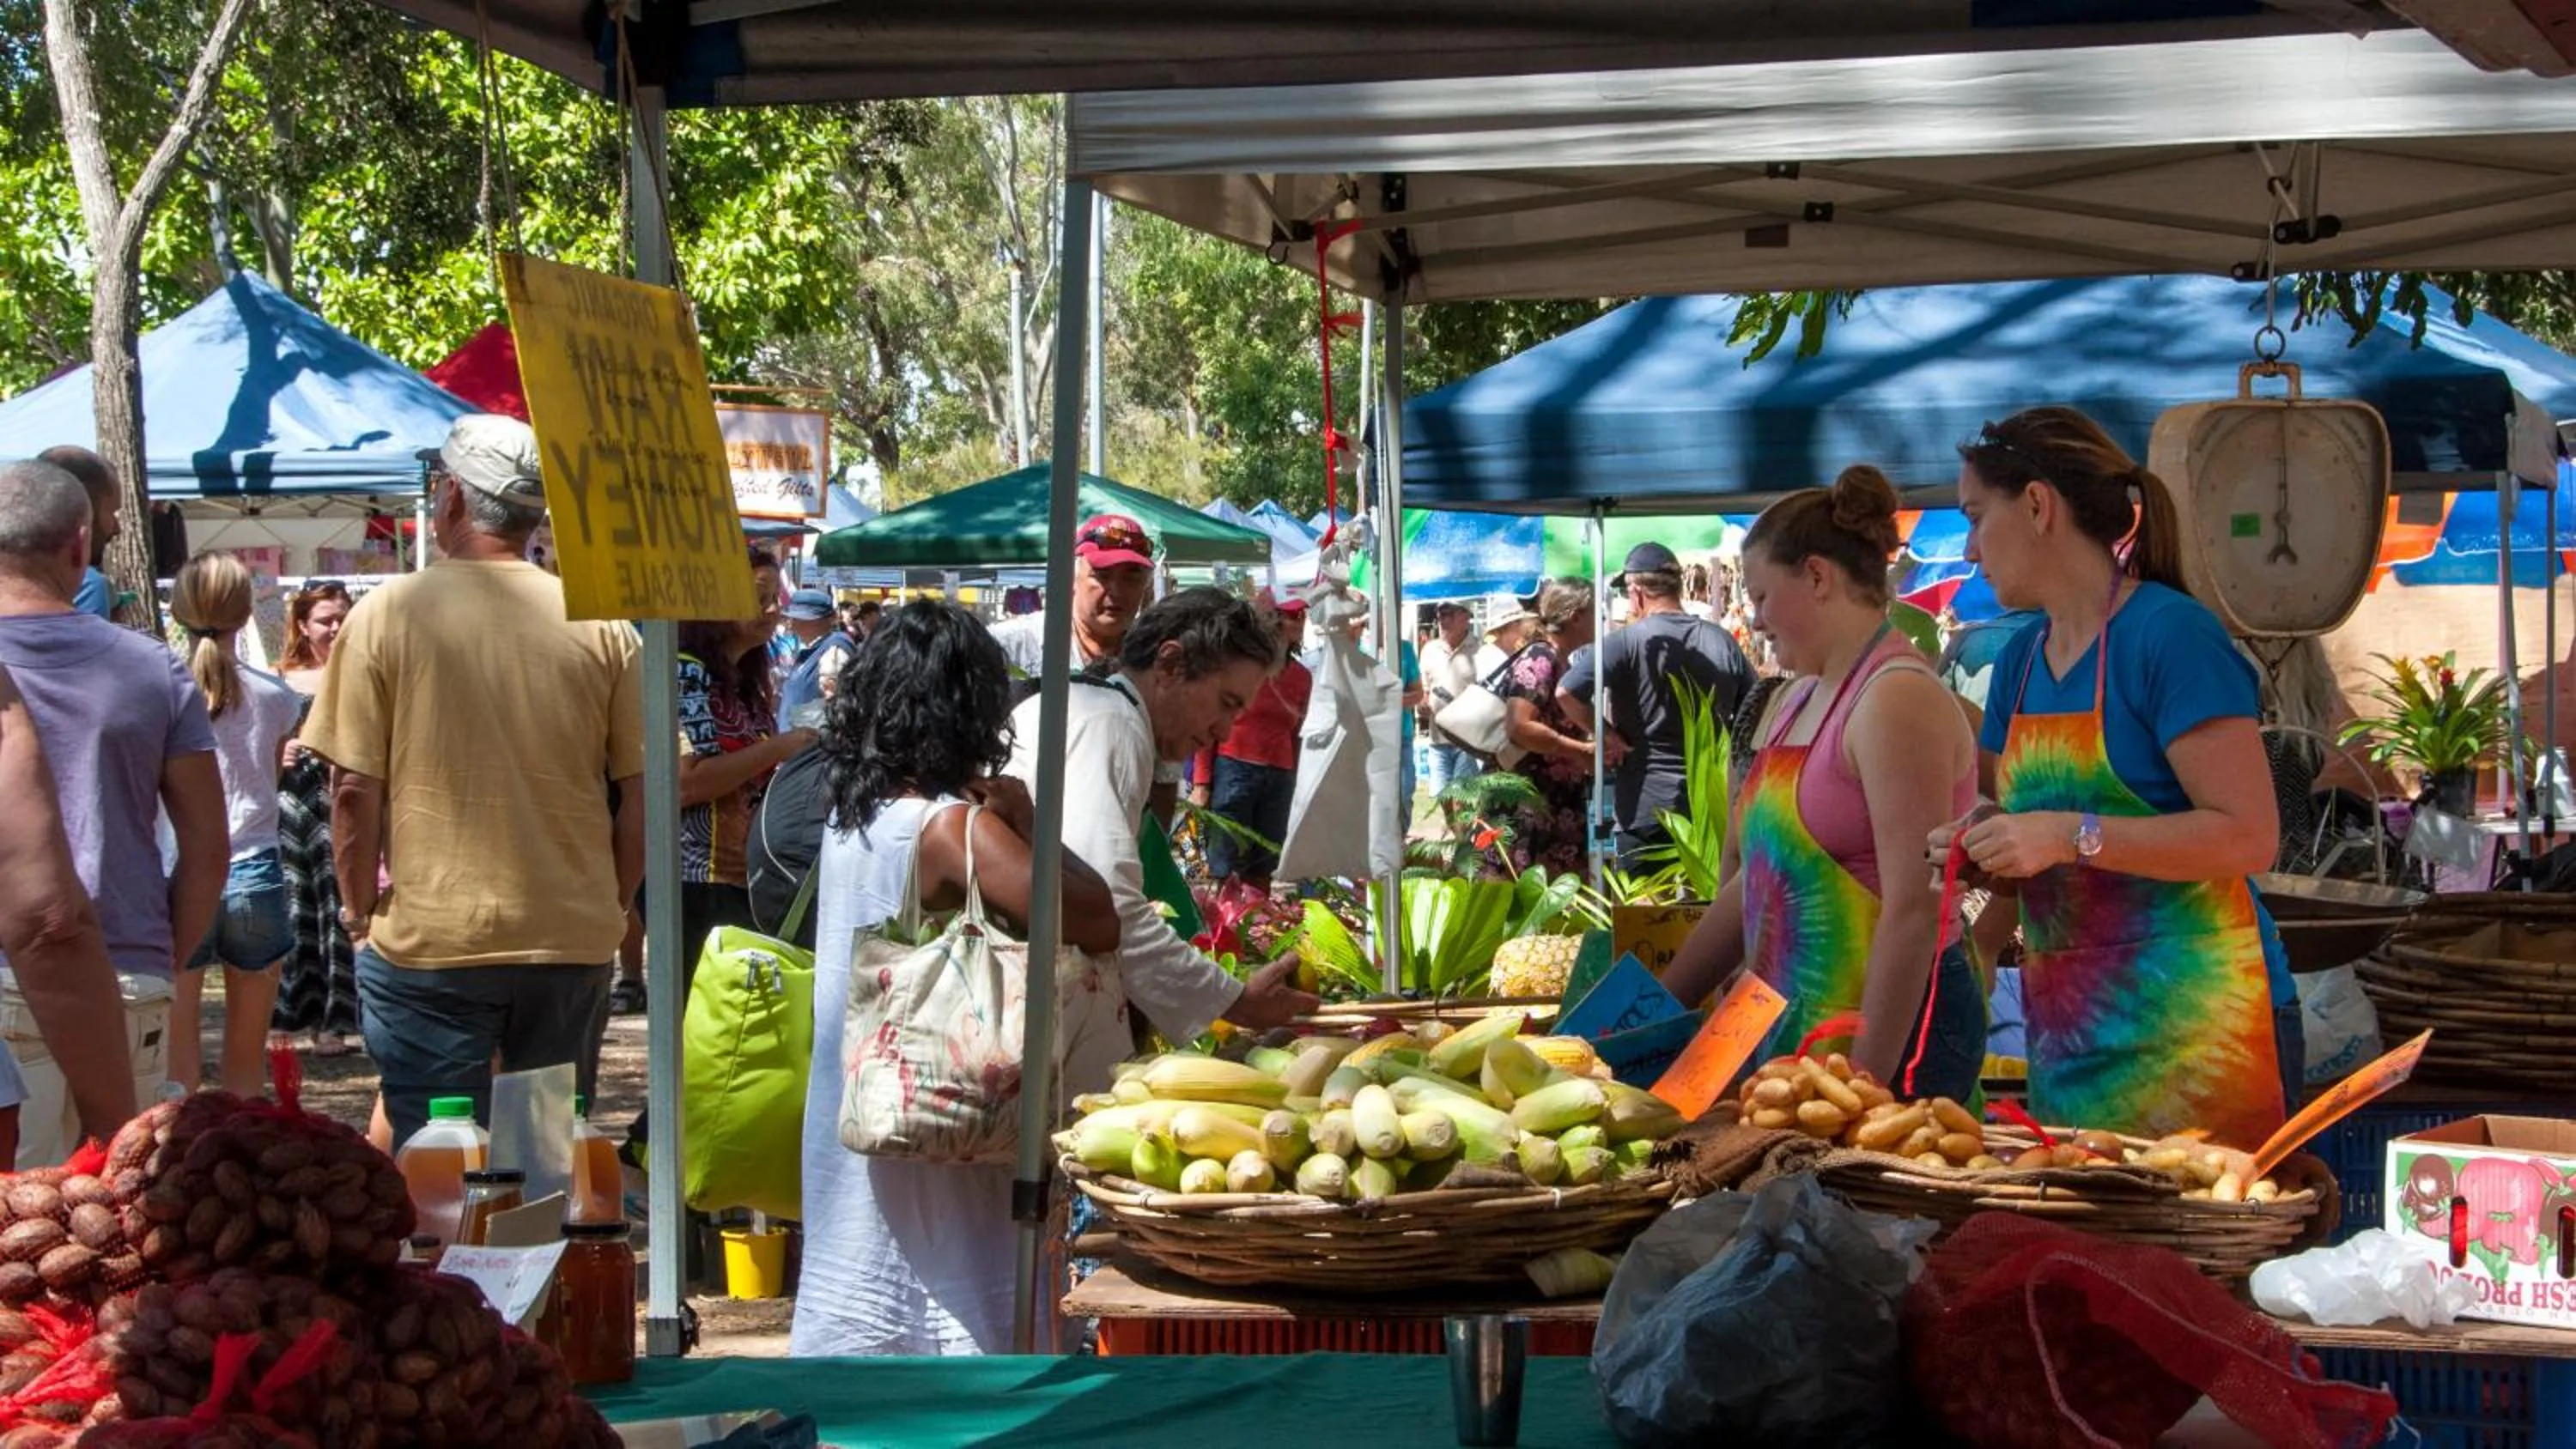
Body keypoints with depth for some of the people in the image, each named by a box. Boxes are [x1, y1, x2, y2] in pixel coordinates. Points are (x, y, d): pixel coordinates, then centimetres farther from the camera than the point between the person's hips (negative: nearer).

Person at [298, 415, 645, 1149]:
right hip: (573, 943, 3)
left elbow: (355, 791, -6)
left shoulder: (390, 614, -6)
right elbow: (642, 792, 1)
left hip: (428, 942, -2)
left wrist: (359, 909, 7)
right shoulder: (600, 627, 0)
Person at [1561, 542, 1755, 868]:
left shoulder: (1628, 642, -11)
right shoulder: (1722, 643, 5)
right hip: (1713, 807, 5)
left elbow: (1568, 692, -21)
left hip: (1646, 807, -5)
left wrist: (1604, 734, -7)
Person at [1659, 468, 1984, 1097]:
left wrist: (1866, 1083, -22)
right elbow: (1754, 887, 20)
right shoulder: (1801, 702, 15)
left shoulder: (1896, 700, -14)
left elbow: (1914, 909, -20)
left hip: (1892, 1036, -8)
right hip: (1795, 1029, 8)